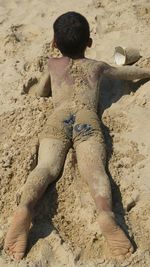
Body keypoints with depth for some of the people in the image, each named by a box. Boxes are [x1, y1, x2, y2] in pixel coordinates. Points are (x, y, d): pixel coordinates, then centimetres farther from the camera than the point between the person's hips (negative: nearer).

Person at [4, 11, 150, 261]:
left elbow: (41, 92, 44)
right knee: (94, 169, -22)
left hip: (58, 119, 1)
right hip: (87, 119, -1)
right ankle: (106, 213, -49)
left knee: (46, 166, -18)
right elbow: (130, 72, 43)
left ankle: (25, 207, -46)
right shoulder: (96, 66, 29)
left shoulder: (53, 64, 30)